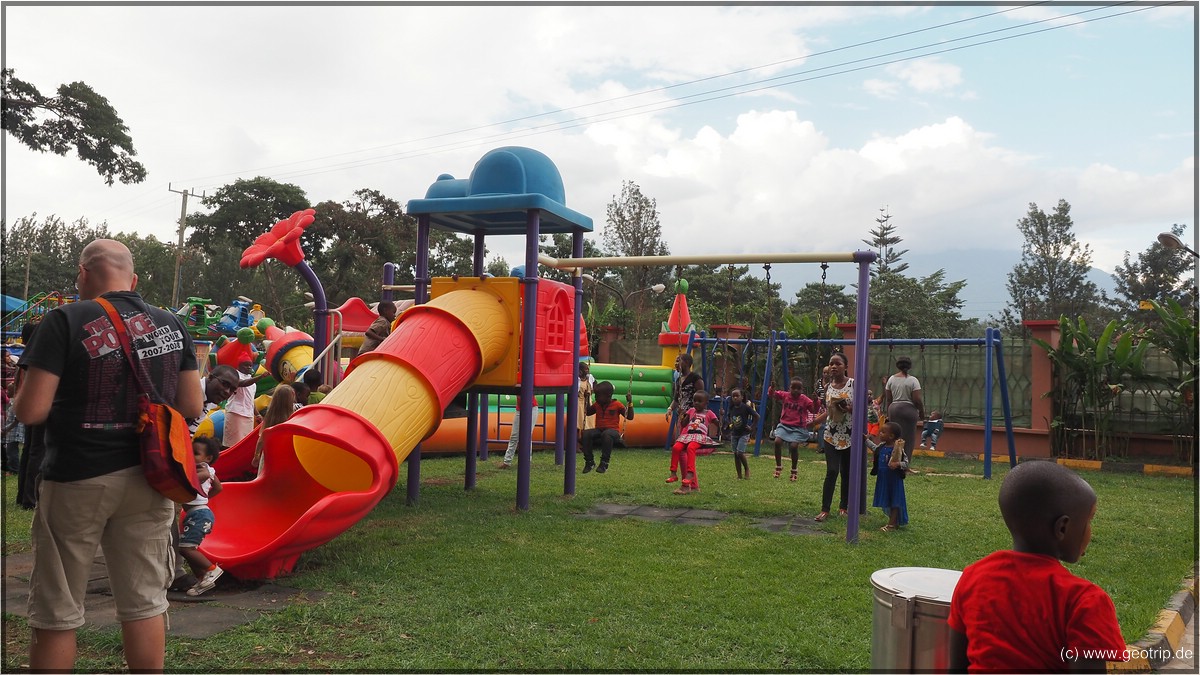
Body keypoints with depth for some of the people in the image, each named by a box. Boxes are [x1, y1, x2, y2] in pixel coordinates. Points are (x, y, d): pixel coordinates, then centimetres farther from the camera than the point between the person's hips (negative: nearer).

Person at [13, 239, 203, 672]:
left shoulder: (65, 321, -9)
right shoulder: (171, 325, 4)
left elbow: (30, 411, -13)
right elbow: (192, 406, 5)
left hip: (78, 478, -4)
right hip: (147, 478, 4)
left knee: (56, 613, 11)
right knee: (145, 602, 12)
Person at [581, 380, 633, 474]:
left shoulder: (617, 405, -1)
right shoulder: (597, 405, 13)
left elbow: (630, 417, -1)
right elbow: (588, 412, 30)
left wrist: (630, 403, -10)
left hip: (613, 430, -5)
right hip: (599, 430, 5)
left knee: (606, 435, -42)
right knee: (586, 434, -26)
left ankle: (604, 463, -32)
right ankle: (589, 462, -16)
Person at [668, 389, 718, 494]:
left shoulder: (709, 413, 11)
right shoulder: (691, 411, 22)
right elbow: (683, 424, 20)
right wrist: (682, 414, 8)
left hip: (701, 437, -4)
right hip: (688, 435, 4)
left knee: (690, 448, -36)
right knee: (676, 447, -23)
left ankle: (690, 474, -40)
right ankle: (673, 473, -17)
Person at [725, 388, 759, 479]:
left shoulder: (746, 407, -13)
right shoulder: (731, 408, 2)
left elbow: (757, 416, -12)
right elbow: (728, 417, 22)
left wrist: (751, 427, -10)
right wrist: (730, 425, 6)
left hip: (743, 434, -5)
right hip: (734, 434, 6)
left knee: (740, 452, -16)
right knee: (735, 454, 5)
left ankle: (747, 469, 9)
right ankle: (739, 475, 11)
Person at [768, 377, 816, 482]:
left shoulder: (805, 400, -3)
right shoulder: (784, 395, 3)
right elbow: (772, 394, 1)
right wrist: (772, 388, -21)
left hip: (798, 428, -2)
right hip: (784, 425, 3)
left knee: (794, 446, -17)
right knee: (777, 441, -17)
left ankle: (794, 471, 5)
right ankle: (778, 466, 3)